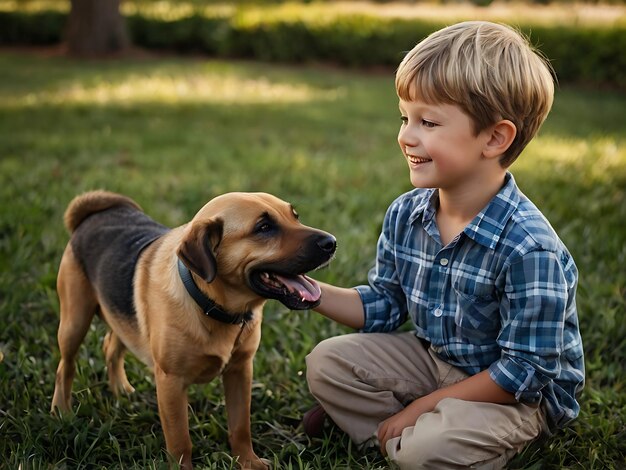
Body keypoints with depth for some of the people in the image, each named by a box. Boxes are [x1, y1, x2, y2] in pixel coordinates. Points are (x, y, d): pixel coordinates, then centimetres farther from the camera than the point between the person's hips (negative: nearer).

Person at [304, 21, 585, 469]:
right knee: (326, 363, -1)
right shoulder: (404, 216, -9)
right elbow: (383, 307, 4)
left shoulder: (529, 249, -31)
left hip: (518, 395, -6)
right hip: (434, 357, 7)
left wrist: (424, 405, -21)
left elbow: (524, 373, -25)